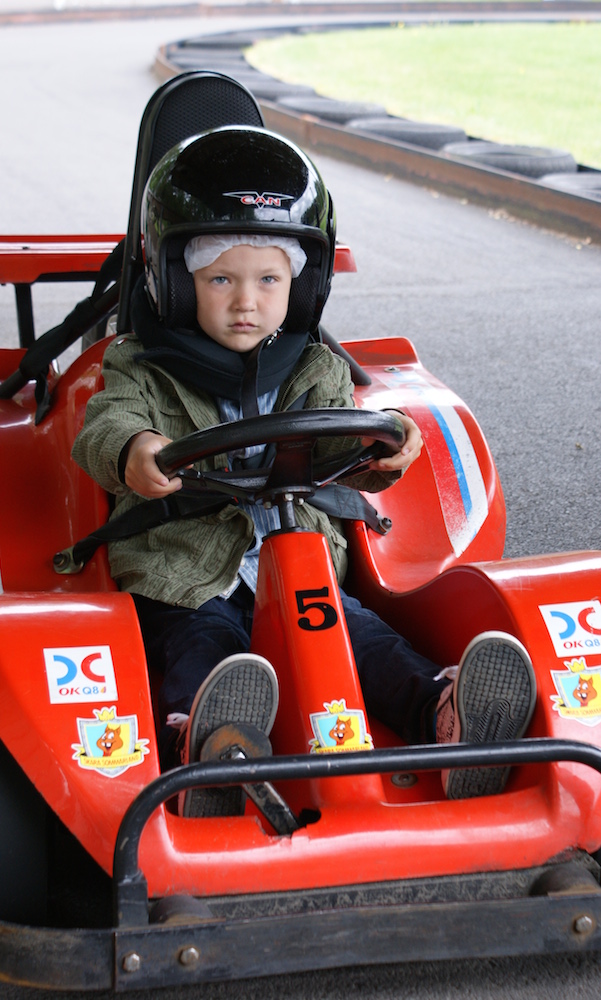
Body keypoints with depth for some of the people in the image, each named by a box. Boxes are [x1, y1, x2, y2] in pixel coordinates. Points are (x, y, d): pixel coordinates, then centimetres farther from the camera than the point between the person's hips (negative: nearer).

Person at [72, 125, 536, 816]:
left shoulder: (315, 372, 13)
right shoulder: (145, 370, 5)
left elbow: (337, 448, -2)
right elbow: (106, 424, -14)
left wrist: (379, 453, -29)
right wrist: (128, 452, -41)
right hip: (184, 580, -3)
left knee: (361, 635, -23)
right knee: (205, 651, -32)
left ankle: (444, 716, -47)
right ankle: (202, 749, -61)